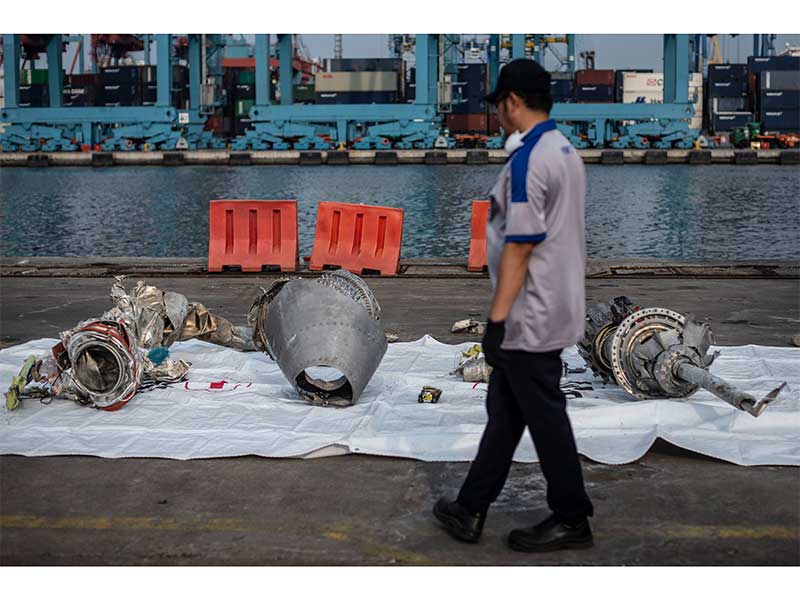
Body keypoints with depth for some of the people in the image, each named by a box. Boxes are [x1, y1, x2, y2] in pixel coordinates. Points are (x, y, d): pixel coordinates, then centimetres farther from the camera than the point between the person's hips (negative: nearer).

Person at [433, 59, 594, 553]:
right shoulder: (566, 150, 11)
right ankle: (471, 509, 23)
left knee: (544, 417, 3)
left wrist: (497, 318, -20)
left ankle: (572, 520, 16)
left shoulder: (528, 159, -19)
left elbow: (519, 246, -23)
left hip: (530, 316, -10)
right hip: (554, 307, 10)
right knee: (505, 409, 15)